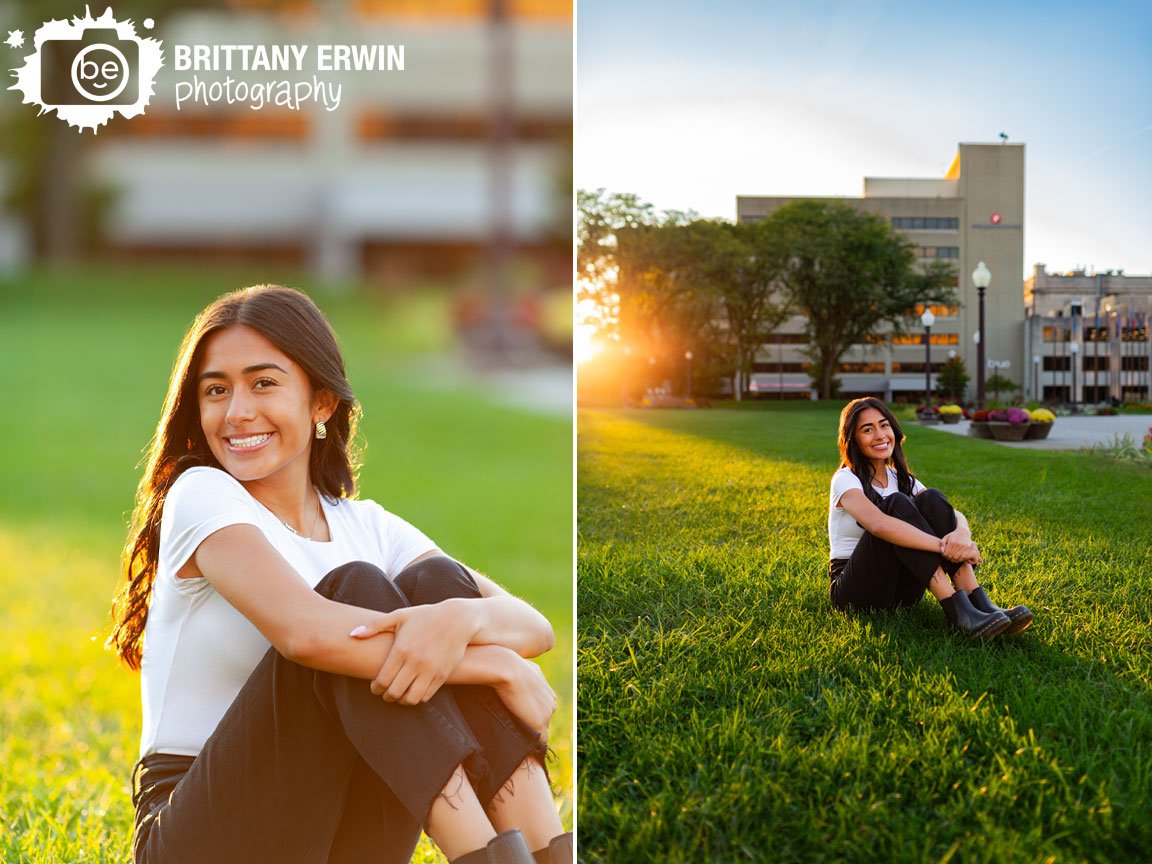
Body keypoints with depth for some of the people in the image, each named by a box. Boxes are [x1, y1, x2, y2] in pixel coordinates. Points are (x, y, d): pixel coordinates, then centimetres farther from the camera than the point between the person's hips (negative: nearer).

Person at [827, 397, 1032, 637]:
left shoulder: (901, 480, 11)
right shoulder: (845, 480, -9)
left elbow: (956, 515, -4)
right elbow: (878, 524, -31)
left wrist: (962, 533, -30)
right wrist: (944, 546, -36)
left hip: (901, 592, 5)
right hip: (855, 590, -5)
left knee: (931, 499, -17)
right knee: (896, 504, -27)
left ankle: (980, 603, -29)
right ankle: (957, 610, -38)